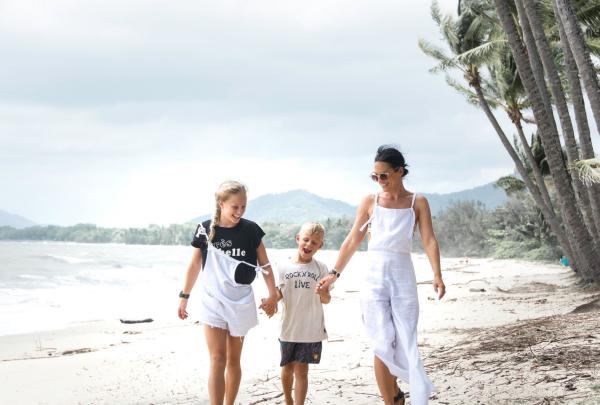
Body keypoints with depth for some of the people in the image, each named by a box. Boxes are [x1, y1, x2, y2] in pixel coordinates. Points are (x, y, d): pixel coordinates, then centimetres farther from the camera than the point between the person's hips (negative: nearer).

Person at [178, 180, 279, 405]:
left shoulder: (250, 229, -5)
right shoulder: (205, 229, -6)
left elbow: (264, 263, 4)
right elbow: (194, 265, 4)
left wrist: (273, 294, 2)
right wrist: (184, 297, 9)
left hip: (240, 301, 1)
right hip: (212, 300, -1)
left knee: (233, 360, 11)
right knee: (217, 359, -11)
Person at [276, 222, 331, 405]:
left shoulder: (320, 268, 0)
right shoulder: (284, 267, 2)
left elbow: (326, 300, 1)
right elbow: (278, 293, 6)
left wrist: (323, 294, -21)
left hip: (311, 330, -2)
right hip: (289, 327, 2)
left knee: (301, 370, -4)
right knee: (287, 368, 16)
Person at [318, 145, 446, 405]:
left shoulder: (418, 203, 4)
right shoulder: (369, 202, 6)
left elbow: (429, 241, -4)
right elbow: (352, 241, 10)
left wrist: (437, 276, -17)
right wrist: (335, 274, 9)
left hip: (403, 278, 0)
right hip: (374, 277, 0)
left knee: (405, 344, 0)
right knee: (383, 345, -4)